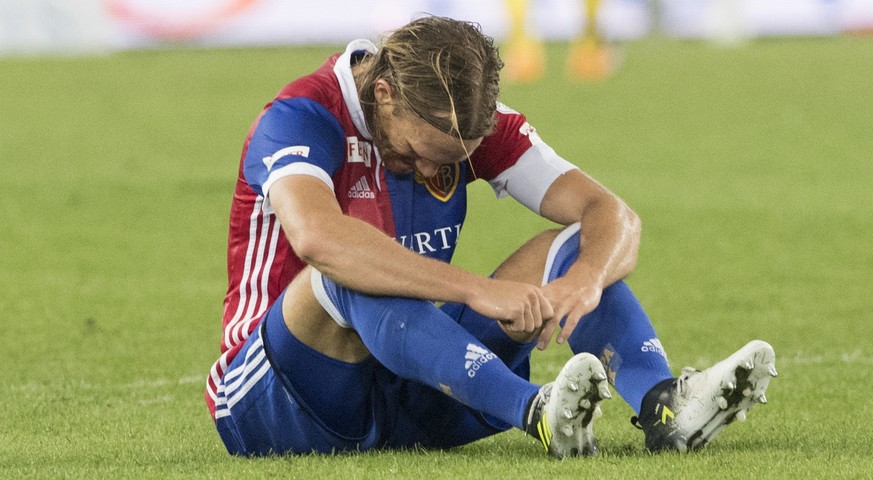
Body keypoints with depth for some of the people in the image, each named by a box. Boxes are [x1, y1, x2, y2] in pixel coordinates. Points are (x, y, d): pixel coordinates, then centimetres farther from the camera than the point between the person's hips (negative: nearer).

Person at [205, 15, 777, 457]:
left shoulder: (472, 124, -2)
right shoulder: (300, 119, -19)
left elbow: (613, 215, -9)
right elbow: (315, 236, -41)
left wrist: (586, 278, -33)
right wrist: (477, 290, -45)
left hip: (406, 398, 6)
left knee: (574, 247, -9)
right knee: (348, 274, -37)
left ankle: (662, 404, -35)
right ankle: (536, 413, -53)